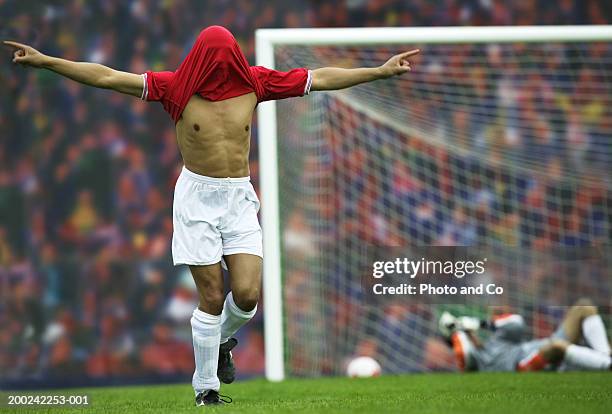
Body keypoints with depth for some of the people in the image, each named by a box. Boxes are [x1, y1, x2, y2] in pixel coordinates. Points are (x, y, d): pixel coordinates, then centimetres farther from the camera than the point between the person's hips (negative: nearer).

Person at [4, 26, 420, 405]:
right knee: (212, 297, -6)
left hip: (239, 199, 2)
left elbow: (320, 79, 3)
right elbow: (106, 77, -8)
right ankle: (206, 388, 9)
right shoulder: (177, 87, -5)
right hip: (197, 198, -2)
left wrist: (381, 71, 4)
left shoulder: (254, 82, 0)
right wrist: (46, 61, -13)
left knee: (247, 294, -10)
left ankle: (223, 340, 25)